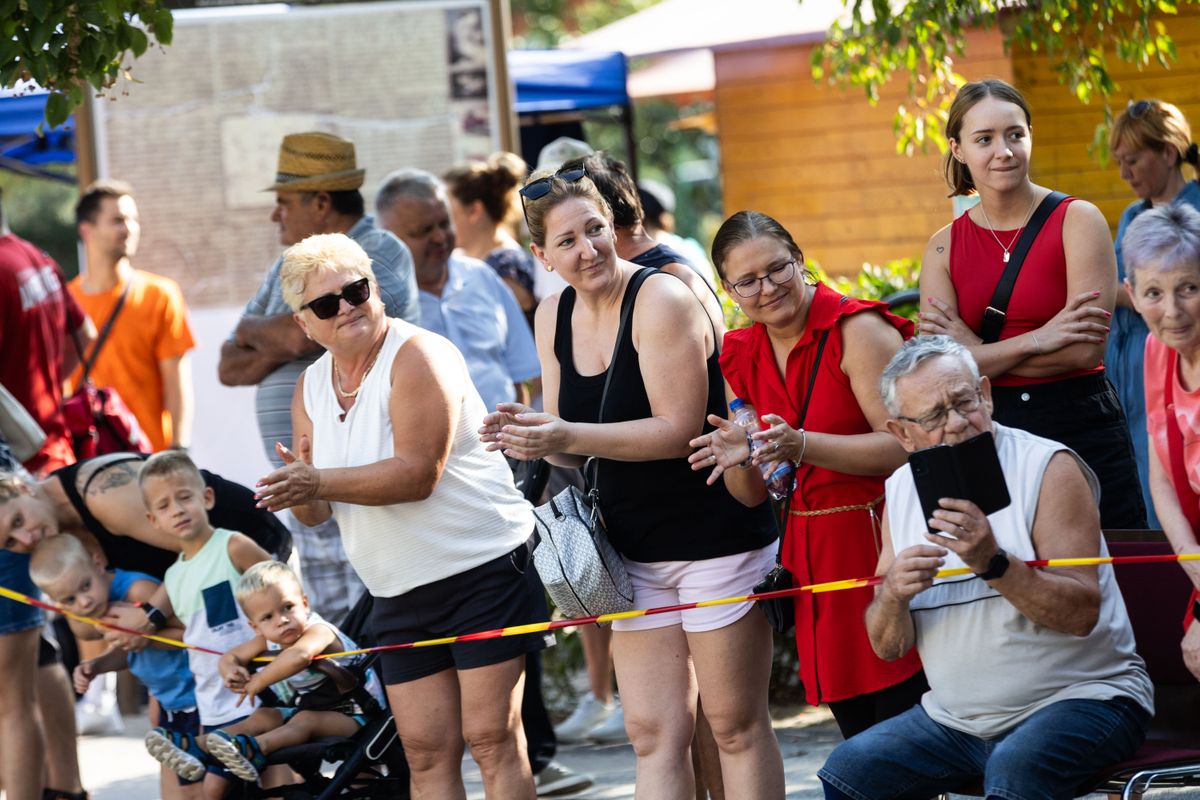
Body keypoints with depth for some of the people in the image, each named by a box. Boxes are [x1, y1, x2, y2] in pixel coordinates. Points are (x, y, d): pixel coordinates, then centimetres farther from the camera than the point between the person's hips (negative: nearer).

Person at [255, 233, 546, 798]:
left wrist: (320, 482, -28)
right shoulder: (310, 388, 9)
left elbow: (418, 473, -24)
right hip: (399, 593, 7)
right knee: (426, 752, 3)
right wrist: (301, 491, -14)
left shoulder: (418, 357, -14)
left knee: (491, 739, -9)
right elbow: (317, 512, 10)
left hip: (483, 566, -7)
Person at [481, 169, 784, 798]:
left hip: (716, 533, -7)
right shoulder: (554, 318, 6)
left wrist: (569, 436, -29)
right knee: (653, 733, 3)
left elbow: (679, 429, -22)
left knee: (736, 725, 1)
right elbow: (571, 448, 12)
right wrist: (529, 434, -11)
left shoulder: (660, 300, -16)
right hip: (634, 550, 7)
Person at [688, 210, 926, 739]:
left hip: (883, 541, -7)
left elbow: (904, 446, -19)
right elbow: (755, 495, 13)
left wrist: (801, 446, -26)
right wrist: (742, 458, -9)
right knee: (859, 739, 10)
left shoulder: (857, 330, -11)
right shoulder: (740, 358, 10)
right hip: (814, 562, 7)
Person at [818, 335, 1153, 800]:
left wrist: (993, 564, -30)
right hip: (957, 720, 6)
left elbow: (1082, 613, -17)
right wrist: (893, 595, -17)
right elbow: (887, 647, 5)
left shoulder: (1048, 468, -9)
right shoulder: (901, 491, 6)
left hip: (1082, 697, -6)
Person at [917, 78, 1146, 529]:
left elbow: (1085, 350, -12)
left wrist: (979, 351, -7)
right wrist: (1037, 340, -16)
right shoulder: (944, 247, 6)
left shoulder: (1078, 221, -3)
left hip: (1081, 431, -2)